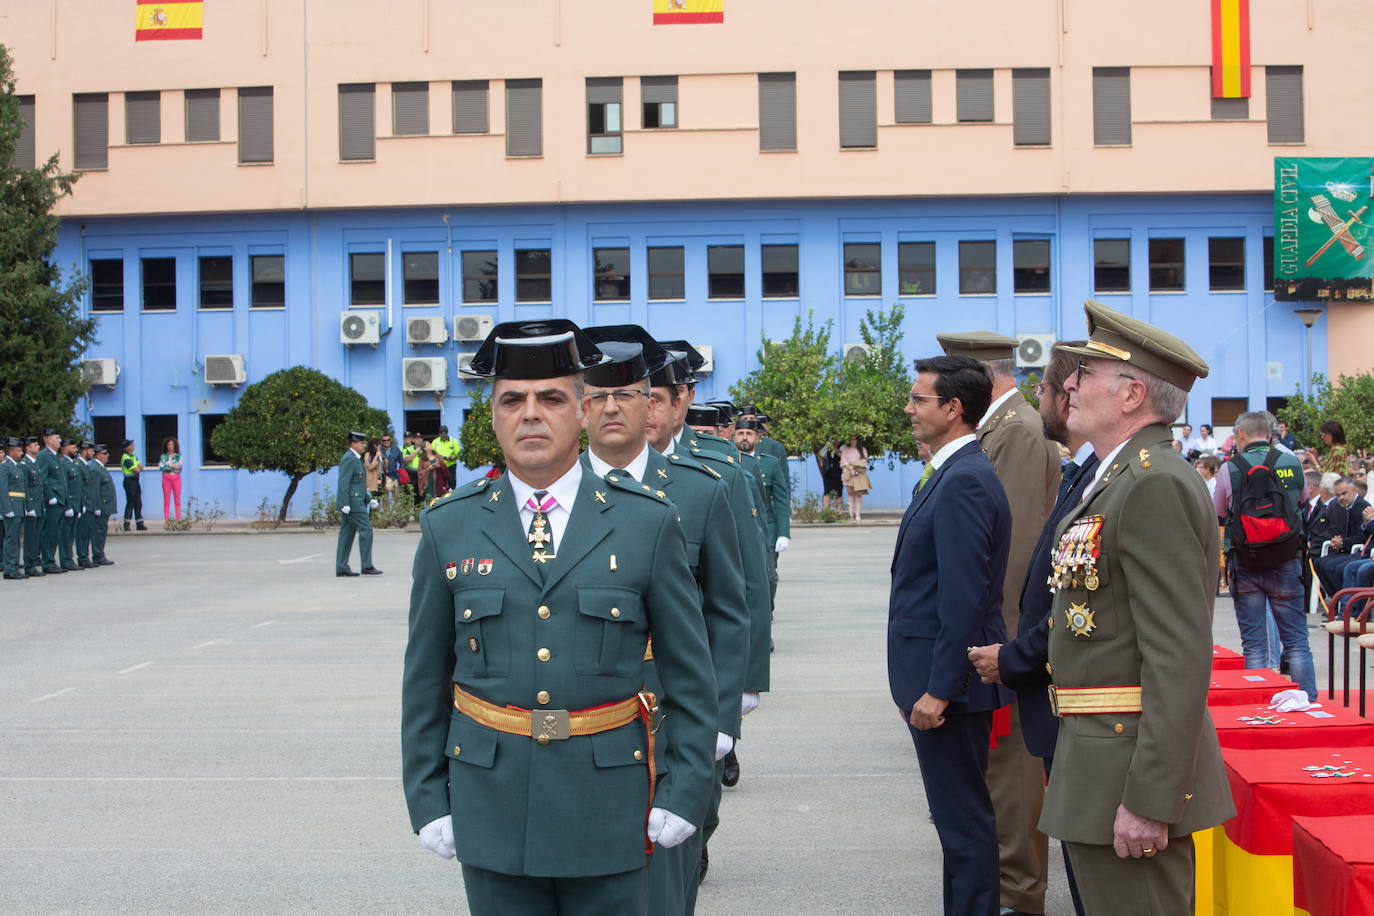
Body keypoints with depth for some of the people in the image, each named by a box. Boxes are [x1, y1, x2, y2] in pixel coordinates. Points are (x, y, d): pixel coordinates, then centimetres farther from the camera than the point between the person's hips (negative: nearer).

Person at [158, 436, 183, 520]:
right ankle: (166, 520, -1)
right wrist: (172, 466, -11)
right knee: (166, 500, -2)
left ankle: (178, 519, 1)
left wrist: (167, 467, -13)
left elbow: (179, 467, -4)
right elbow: (160, 467, -7)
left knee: (177, 499, -1)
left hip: (176, 478, 0)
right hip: (166, 478, 0)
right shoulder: (163, 456, 6)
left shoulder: (178, 456, 7)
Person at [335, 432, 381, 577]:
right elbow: (343, 482, -18)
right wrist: (345, 504, -23)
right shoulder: (349, 459, -12)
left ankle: (341, 567, 10)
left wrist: (369, 499, 20)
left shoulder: (356, 459, 20)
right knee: (366, 529, -11)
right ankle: (367, 566, -10)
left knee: (347, 533, 9)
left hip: (356, 502, 10)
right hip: (352, 502, -10)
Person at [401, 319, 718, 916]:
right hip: (491, 811, 1)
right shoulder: (449, 528, 3)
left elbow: (691, 673, 2)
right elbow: (425, 680, 7)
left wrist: (685, 792, -2)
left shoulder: (647, 523, 0)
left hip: (607, 809, -1)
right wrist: (427, 799, 4)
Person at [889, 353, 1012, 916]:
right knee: (960, 813, 17)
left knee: (964, 819, -2)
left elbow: (964, 596, -23)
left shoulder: (964, 481, -19)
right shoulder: (955, 473, 14)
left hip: (950, 680, -10)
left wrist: (937, 690, -22)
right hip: (939, 678, 10)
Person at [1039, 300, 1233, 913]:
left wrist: (1149, 799, -25)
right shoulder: (1125, 478, 15)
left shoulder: (1155, 486, -18)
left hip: (1134, 765, -10)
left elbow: (1180, 660, -23)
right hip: (1101, 754, 10)